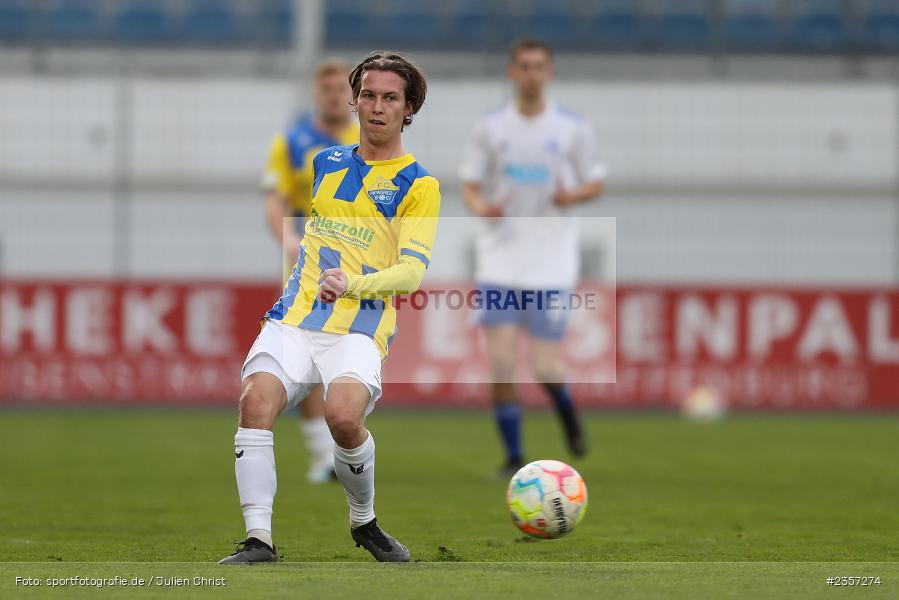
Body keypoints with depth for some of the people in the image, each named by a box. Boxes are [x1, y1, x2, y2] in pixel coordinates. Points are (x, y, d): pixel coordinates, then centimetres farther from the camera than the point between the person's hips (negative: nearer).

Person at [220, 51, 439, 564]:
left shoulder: (419, 185, 3)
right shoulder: (327, 163, 19)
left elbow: (413, 270, -9)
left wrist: (355, 284, -24)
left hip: (360, 330, -4)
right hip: (294, 320, 4)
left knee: (344, 415, -31)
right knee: (256, 401, -25)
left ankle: (365, 522, -3)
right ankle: (259, 538, -25)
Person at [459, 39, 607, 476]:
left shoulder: (572, 129, 1)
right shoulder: (491, 127, 4)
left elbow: (596, 182, 9)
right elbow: (470, 182, 10)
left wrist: (573, 195, -13)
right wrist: (480, 206, -13)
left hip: (551, 259, -1)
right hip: (500, 258, 1)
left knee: (544, 367, -7)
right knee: (499, 362, -8)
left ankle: (567, 412, 28)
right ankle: (513, 455, 6)